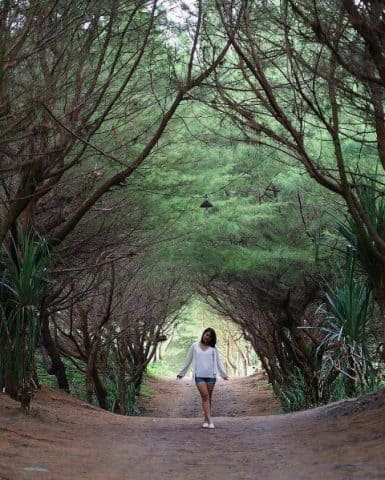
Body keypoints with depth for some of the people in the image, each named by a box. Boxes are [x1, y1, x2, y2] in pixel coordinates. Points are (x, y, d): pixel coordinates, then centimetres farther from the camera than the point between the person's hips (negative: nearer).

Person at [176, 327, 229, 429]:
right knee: (205, 396, -14)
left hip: (211, 376, 2)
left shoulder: (213, 349, 9)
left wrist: (224, 374, 1)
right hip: (199, 376, -2)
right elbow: (188, 361, 14)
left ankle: (205, 420, 15)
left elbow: (218, 362, 10)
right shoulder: (194, 346, 8)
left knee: (208, 398, 5)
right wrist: (182, 373, 16)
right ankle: (210, 421, -20)